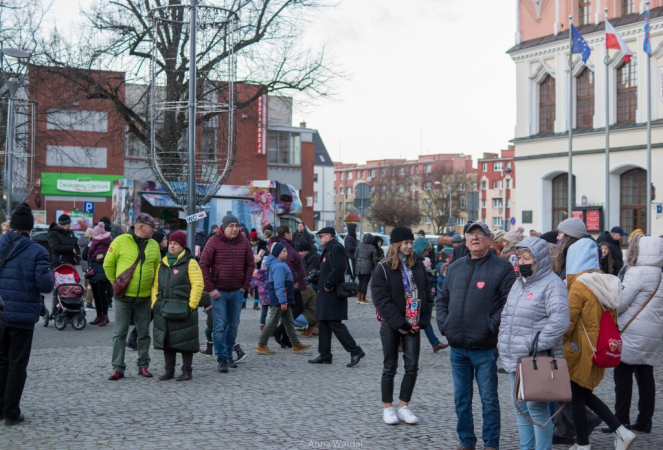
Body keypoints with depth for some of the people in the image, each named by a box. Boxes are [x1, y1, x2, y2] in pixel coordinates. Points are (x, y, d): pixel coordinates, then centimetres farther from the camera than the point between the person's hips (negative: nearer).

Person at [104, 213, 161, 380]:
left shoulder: (154, 245, 6)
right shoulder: (121, 241, -6)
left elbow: (157, 269, 16)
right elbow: (108, 264, 1)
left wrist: (152, 287, 9)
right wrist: (116, 283, 2)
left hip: (144, 297, 3)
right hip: (123, 297, -3)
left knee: (144, 333, 10)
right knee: (120, 333, 0)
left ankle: (143, 365, 21)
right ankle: (118, 368, 5)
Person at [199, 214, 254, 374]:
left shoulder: (244, 242, 3)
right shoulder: (214, 242, -8)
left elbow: (250, 264, 10)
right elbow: (204, 265, -7)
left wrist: (245, 286, 2)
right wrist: (210, 288, -10)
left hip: (237, 292, 4)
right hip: (219, 292, -4)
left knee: (233, 326, 10)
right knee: (220, 326, -5)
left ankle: (229, 355, 23)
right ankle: (222, 358, 0)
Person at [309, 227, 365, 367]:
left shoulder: (336, 248, -14)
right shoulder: (328, 249, 19)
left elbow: (339, 268, -26)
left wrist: (328, 284, -21)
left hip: (333, 294, -11)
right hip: (326, 294, 11)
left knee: (335, 324, -11)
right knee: (323, 324, 12)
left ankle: (355, 351, -5)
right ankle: (325, 355, 17)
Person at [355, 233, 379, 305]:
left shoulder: (359, 246, 4)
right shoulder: (372, 248, -7)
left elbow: (355, 256, 7)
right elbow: (375, 259, -6)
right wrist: (376, 268, 4)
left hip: (358, 266, 5)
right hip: (367, 267, -5)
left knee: (360, 282, 16)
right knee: (365, 283, 1)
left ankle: (359, 298, 19)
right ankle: (363, 299, 4)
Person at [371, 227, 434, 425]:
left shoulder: (418, 265, 6)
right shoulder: (383, 269, -7)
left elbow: (427, 294, 7)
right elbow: (381, 300, -12)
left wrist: (422, 321, -4)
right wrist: (400, 324, -15)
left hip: (413, 325, 4)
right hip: (391, 326, -4)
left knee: (412, 366, 2)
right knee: (390, 367, 5)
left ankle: (404, 406, 13)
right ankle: (388, 408, 15)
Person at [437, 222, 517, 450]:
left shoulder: (502, 268, -5)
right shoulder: (455, 267, 14)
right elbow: (443, 298, 20)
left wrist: (491, 326, -17)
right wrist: (444, 324, 6)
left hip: (484, 348, -6)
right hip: (457, 347, 6)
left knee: (488, 399, 4)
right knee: (461, 398, 13)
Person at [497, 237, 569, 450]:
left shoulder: (552, 284, -12)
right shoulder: (519, 283, 16)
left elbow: (560, 321, -23)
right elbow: (506, 316, 24)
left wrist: (538, 345, -22)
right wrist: (503, 343, 14)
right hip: (515, 359, 9)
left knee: (536, 407, -7)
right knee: (521, 408, 15)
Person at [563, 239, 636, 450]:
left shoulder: (578, 286, -17)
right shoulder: (606, 283, 6)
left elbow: (567, 322, -16)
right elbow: (612, 319, 13)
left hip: (580, 350, -8)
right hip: (600, 350, 8)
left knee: (577, 396, 6)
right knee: (585, 394, 19)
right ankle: (621, 432, 12)